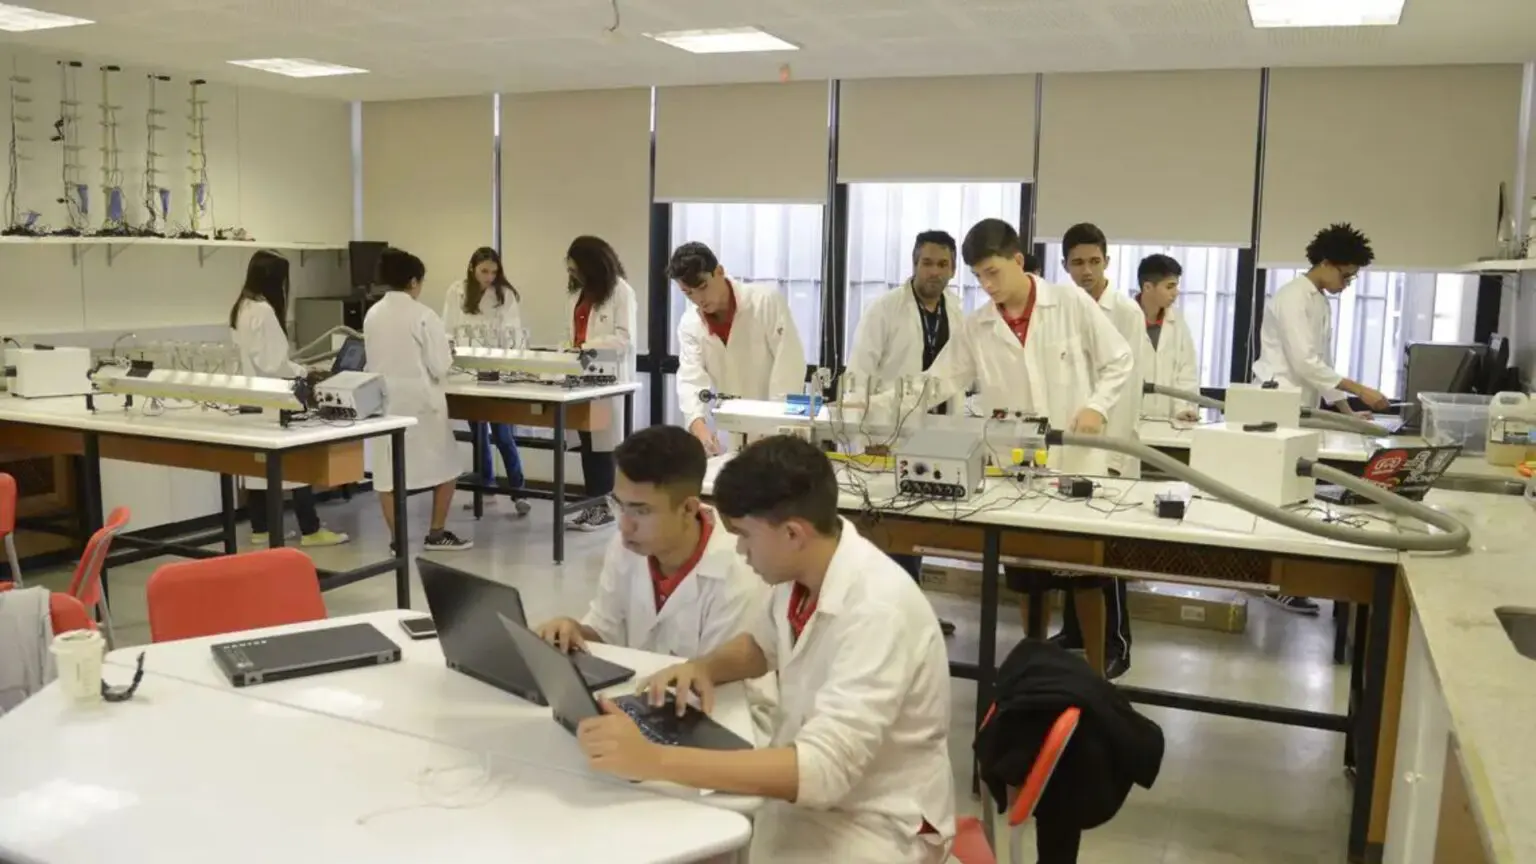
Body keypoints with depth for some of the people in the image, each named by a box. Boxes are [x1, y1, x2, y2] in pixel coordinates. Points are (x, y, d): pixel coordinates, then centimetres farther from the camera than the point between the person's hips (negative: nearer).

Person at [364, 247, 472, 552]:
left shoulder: (372, 315, 3)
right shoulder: (423, 315, -13)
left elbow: (371, 361, 12)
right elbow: (439, 367, -12)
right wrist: (448, 354, 8)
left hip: (385, 400, 5)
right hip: (420, 401, -5)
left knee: (388, 470, 8)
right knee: (445, 466, 12)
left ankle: (396, 539, 10)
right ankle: (437, 533, 14)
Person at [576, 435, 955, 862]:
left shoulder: (878, 610, -30)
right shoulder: (800, 565, -8)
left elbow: (822, 769, -36)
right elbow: (762, 643, 13)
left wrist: (654, 761, -39)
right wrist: (704, 667, -8)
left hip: (876, 823, -7)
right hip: (805, 787, 7)